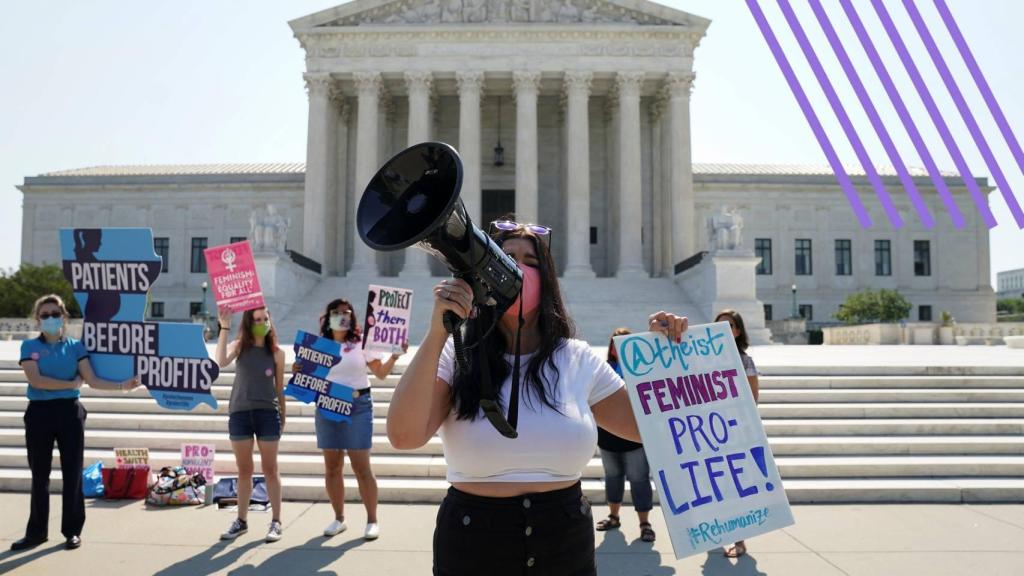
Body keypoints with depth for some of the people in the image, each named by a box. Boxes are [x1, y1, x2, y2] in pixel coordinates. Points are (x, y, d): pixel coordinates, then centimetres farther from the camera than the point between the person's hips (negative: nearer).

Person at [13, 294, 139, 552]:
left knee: (72, 473, 2)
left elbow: (92, 379, -3)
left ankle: (72, 531, 12)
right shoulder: (29, 346, 2)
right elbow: (35, 380, -12)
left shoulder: (75, 346, 5)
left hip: (69, 412, 0)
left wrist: (122, 385, -15)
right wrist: (71, 383, -10)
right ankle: (36, 531, 19)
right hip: (39, 413, 0)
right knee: (39, 475, 8)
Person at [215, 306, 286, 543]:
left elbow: (280, 387, 7)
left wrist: (283, 416, 8)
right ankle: (241, 521, 22)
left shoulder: (277, 353, 1)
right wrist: (224, 328, -21)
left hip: (268, 413, -1)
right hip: (239, 413, 1)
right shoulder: (239, 346, 3)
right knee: (244, 470, 11)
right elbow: (221, 362, -19)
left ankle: (276, 522, 11)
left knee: (270, 469, 4)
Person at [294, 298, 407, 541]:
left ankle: (372, 521, 7)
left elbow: (381, 373, 2)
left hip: (358, 407, -3)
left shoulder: (361, 343, 2)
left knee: (362, 468, -4)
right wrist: (299, 372, -9)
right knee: (332, 468, 8)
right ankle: (339, 518, 22)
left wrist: (394, 357, -14)